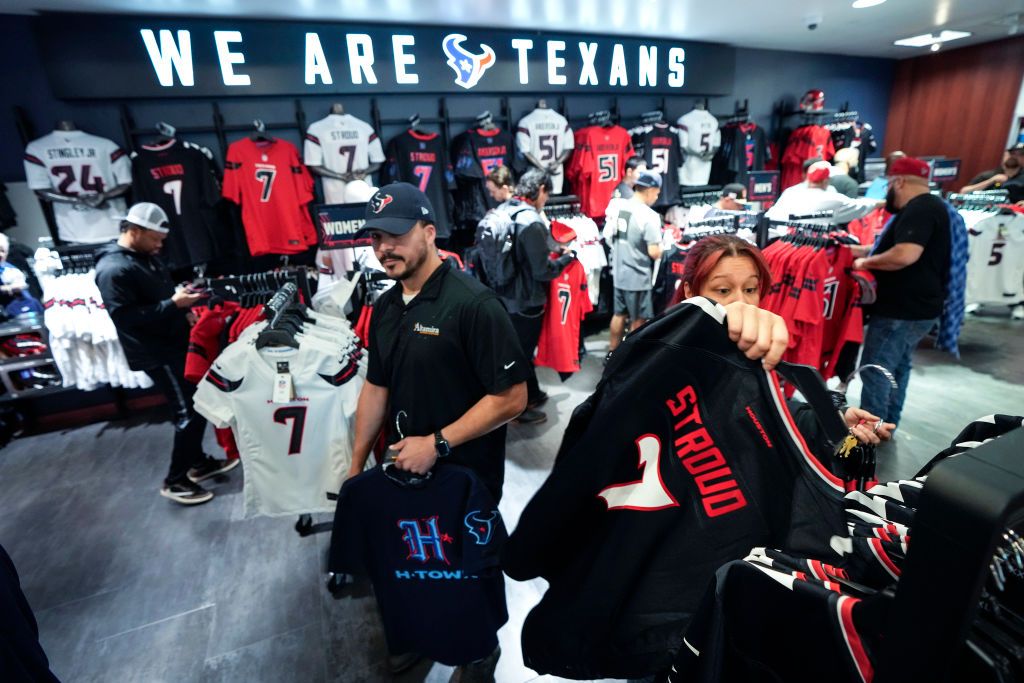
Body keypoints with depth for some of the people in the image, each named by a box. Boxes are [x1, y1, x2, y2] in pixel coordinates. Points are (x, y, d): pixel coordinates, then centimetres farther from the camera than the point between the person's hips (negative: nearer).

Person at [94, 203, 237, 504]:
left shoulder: (146, 257, 11)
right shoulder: (113, 270, -19)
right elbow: (125, 318, -24)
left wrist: (185, 299, 2)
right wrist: (173, 304, -27)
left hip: (176, 343, 9)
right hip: (157, 354, -9)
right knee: (189, 412, -5)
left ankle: (198, 462, 31)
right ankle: (175, 480, 10)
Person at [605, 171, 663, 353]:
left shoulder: (616, 206, 1)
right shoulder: (649, 216, -19)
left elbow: (608, 238, 13)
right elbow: (654, 253, -21)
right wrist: (660, 248, -1)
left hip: (619, 272, 7)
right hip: (638, 276, -7)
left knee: (619, 314, 19)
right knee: (638, 320, 7)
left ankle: (613, 353, 30)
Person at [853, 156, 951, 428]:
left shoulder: (919, 210, -19)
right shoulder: (926, 207, 15)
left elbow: (905, 255, -32)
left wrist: (865, 262, -18)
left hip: (902, 310, -11)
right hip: (913, 307, 11)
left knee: (875, 370, -4)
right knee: (897, 367, 18)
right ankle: (887, 425, 29)